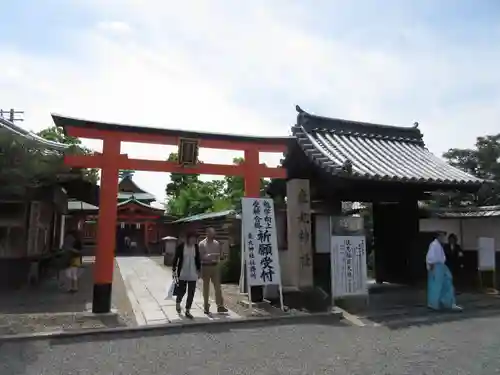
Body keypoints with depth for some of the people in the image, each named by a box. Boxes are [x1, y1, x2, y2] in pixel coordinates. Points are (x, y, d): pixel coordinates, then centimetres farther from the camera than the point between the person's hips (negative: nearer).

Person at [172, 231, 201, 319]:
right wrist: (174, 270, -5)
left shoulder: (196, 247, 0)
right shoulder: (181, 246, -9)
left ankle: (187, 311, 16)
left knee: (191, 293, 3)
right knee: (182, 291, 7)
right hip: (183, 273, -3)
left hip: (193, 274, 3)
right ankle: (178, 302, 40)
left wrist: (199, 270, 9)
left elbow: (198, 259, 8)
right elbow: (175, 259, -4)